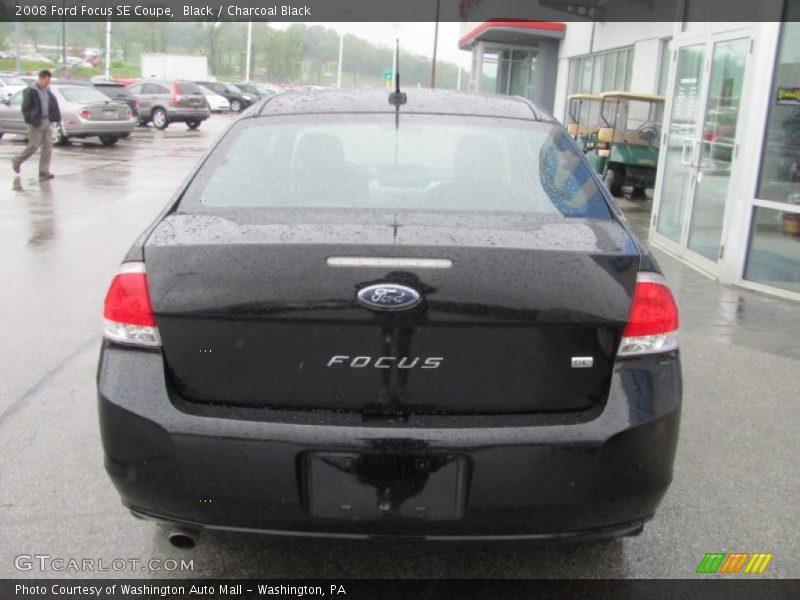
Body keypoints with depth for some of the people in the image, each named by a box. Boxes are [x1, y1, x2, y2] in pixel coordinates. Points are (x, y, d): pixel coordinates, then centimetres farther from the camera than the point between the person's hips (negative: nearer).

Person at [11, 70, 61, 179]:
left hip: (47, 122, 6)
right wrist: (31, 120, -15)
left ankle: (44, 171, 5)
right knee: (34, 146, -3)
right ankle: (17, 160, 21)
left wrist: (54, 118, 4)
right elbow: (25, 108, -8)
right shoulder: (31, 91, -7)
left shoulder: (48, 91, 13)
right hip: (36, 123, -6)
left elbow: (53, 106, 17)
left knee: (48, 147, 1)